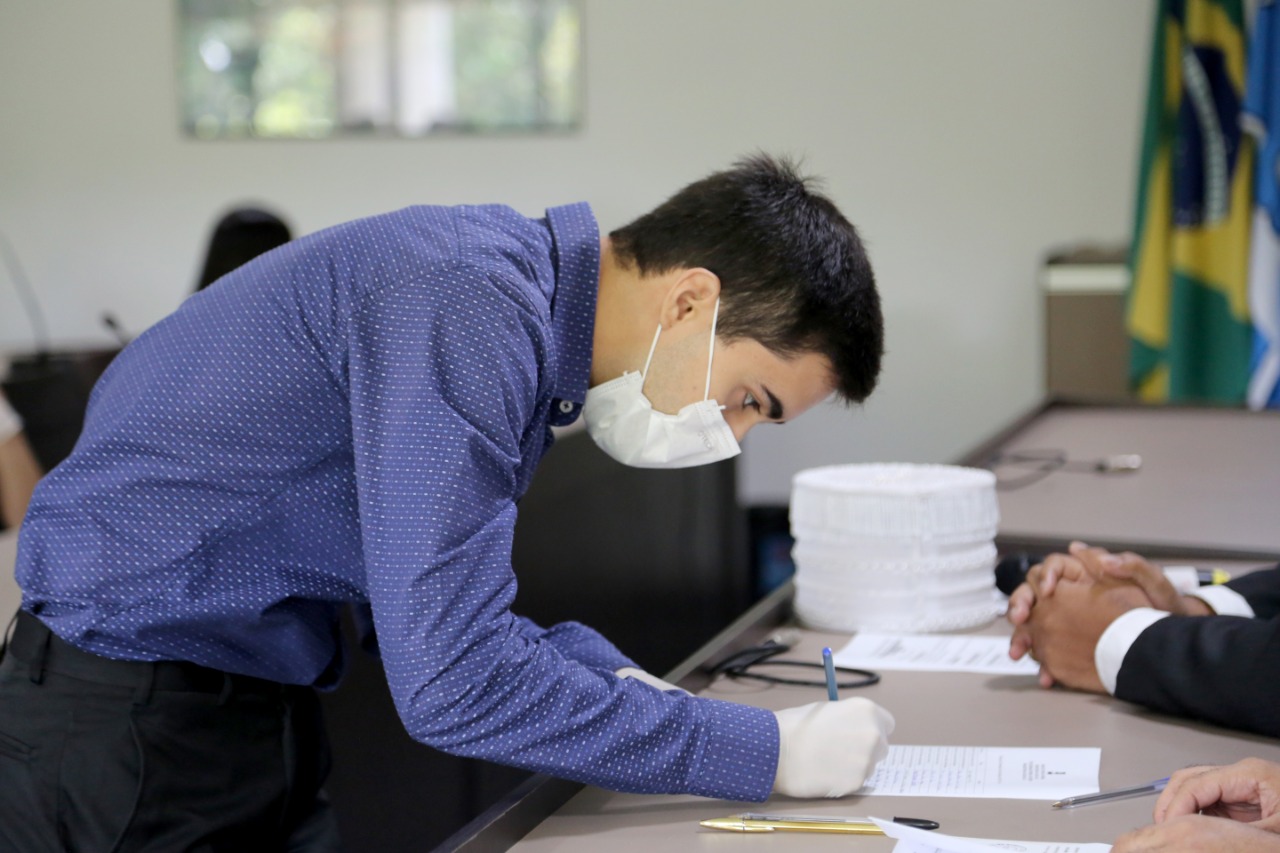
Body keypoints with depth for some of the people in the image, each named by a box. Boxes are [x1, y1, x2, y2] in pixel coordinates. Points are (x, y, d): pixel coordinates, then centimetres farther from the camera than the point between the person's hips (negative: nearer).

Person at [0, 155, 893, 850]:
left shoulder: (515, 289, 4)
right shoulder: (468, 307, -25)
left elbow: (437, 598, 11)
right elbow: (455, 683, -28)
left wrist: (614, 679, -2)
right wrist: (769, 751, -21)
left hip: (260, 701, 9)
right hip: (134, 708, -9)